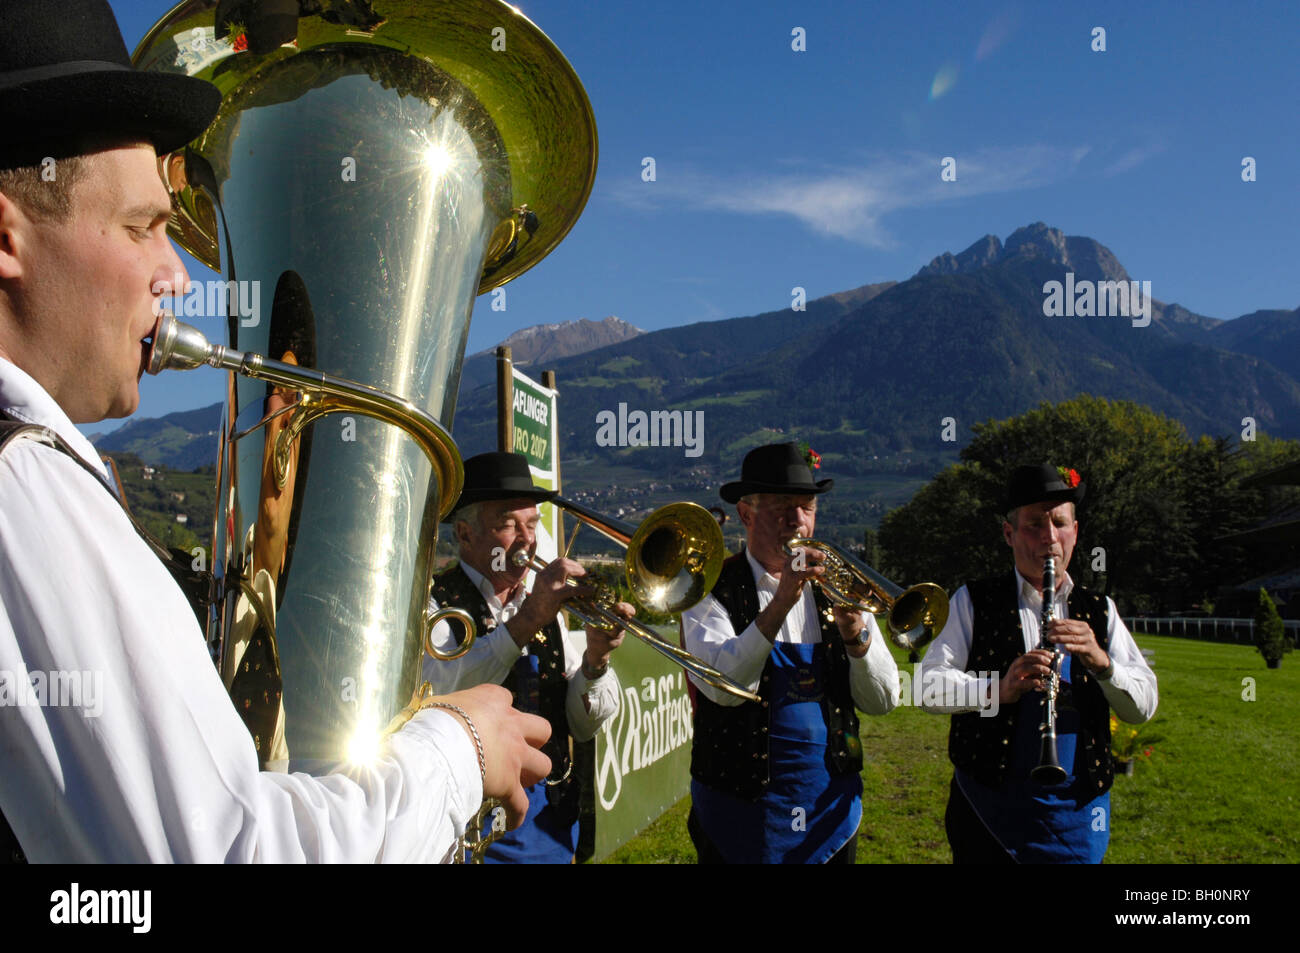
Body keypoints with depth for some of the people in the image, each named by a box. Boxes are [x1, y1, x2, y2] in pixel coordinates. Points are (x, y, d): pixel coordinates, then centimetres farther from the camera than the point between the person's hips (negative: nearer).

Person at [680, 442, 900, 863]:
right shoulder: (711, 590, -7)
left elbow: (883, 701, -2)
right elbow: (723, 687, -23)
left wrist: (857, 635, -20)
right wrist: (779, 605, -32)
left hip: (832, 809, 3)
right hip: (743, 809, -3)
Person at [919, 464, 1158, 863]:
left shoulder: (1099, 610, 8)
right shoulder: (974, 602, 1)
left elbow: (1143, 707, 1)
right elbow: (930, 687, -10)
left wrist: (1101, 661, -19)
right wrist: (996, 689, -28)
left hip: (1078, 813, 2)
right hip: (989, 809, -2)